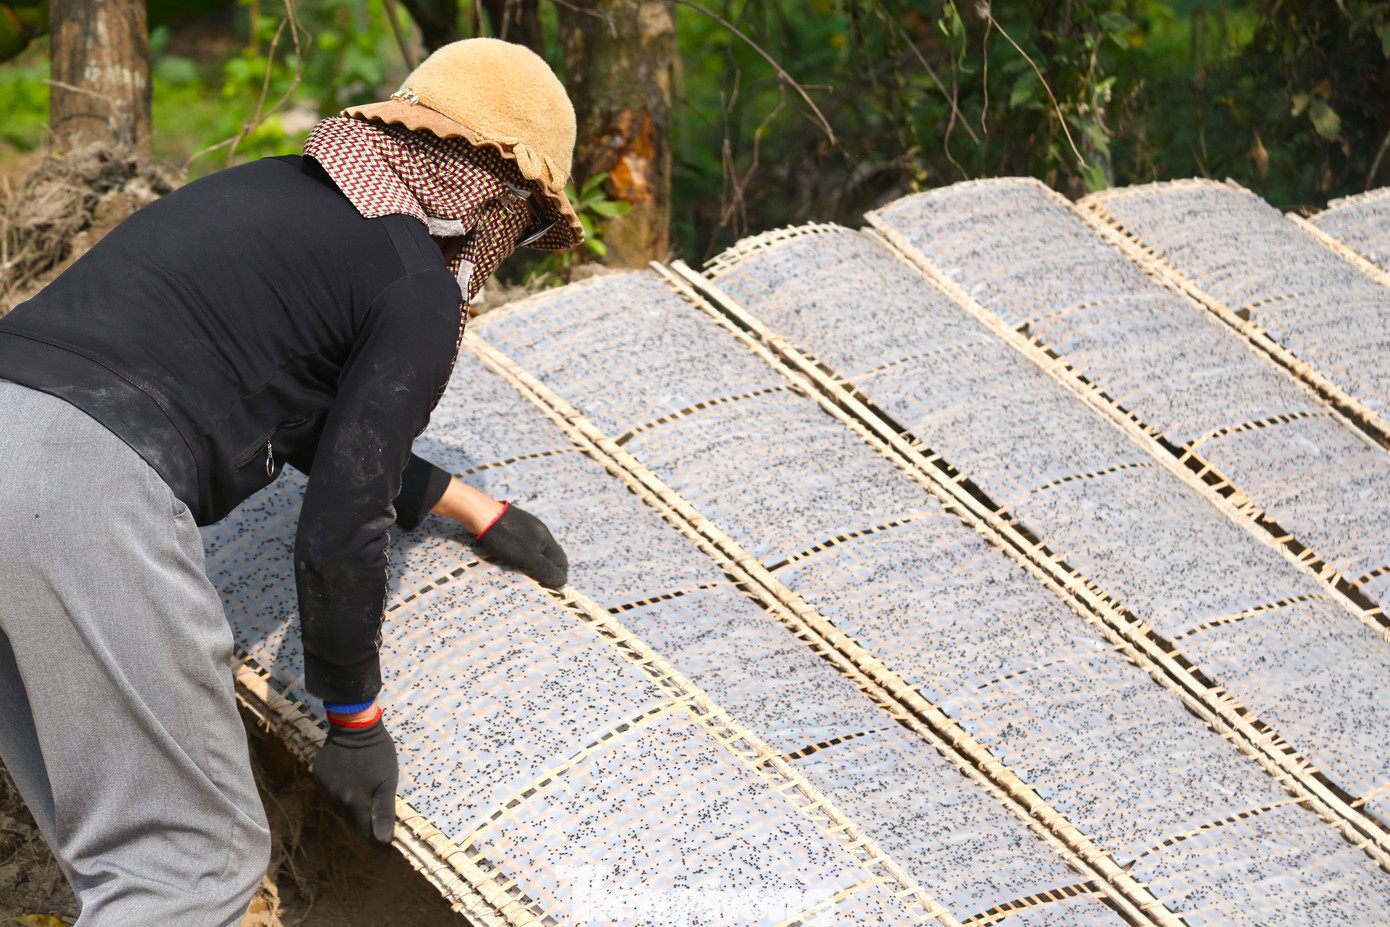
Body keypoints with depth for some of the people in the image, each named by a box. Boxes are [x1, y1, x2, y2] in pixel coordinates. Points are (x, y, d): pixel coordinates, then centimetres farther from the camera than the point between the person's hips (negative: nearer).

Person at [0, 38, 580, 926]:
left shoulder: (271, 191, 29)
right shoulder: (419, 291, 4)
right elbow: (338, 536, 1)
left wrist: (468, 505, 54)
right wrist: (355, 720, 15)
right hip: (89, 486, -9)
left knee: (117, 840, 20)